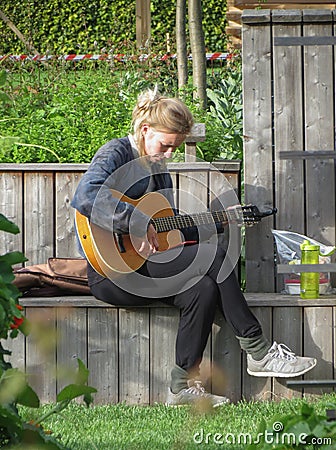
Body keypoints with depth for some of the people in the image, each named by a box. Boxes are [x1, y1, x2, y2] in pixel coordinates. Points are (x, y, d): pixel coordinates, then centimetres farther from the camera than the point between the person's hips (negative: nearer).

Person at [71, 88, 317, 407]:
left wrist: (218, 223, 15)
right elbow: (85, 197, -29)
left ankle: (183, 387, -11)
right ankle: (258, 352, -13)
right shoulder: (116, 154, -8)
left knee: (203, 288, -18)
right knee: (211, 257, -19)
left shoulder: (157, 167, 19)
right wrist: (139, 223, -30)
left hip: (145, 267, 9)